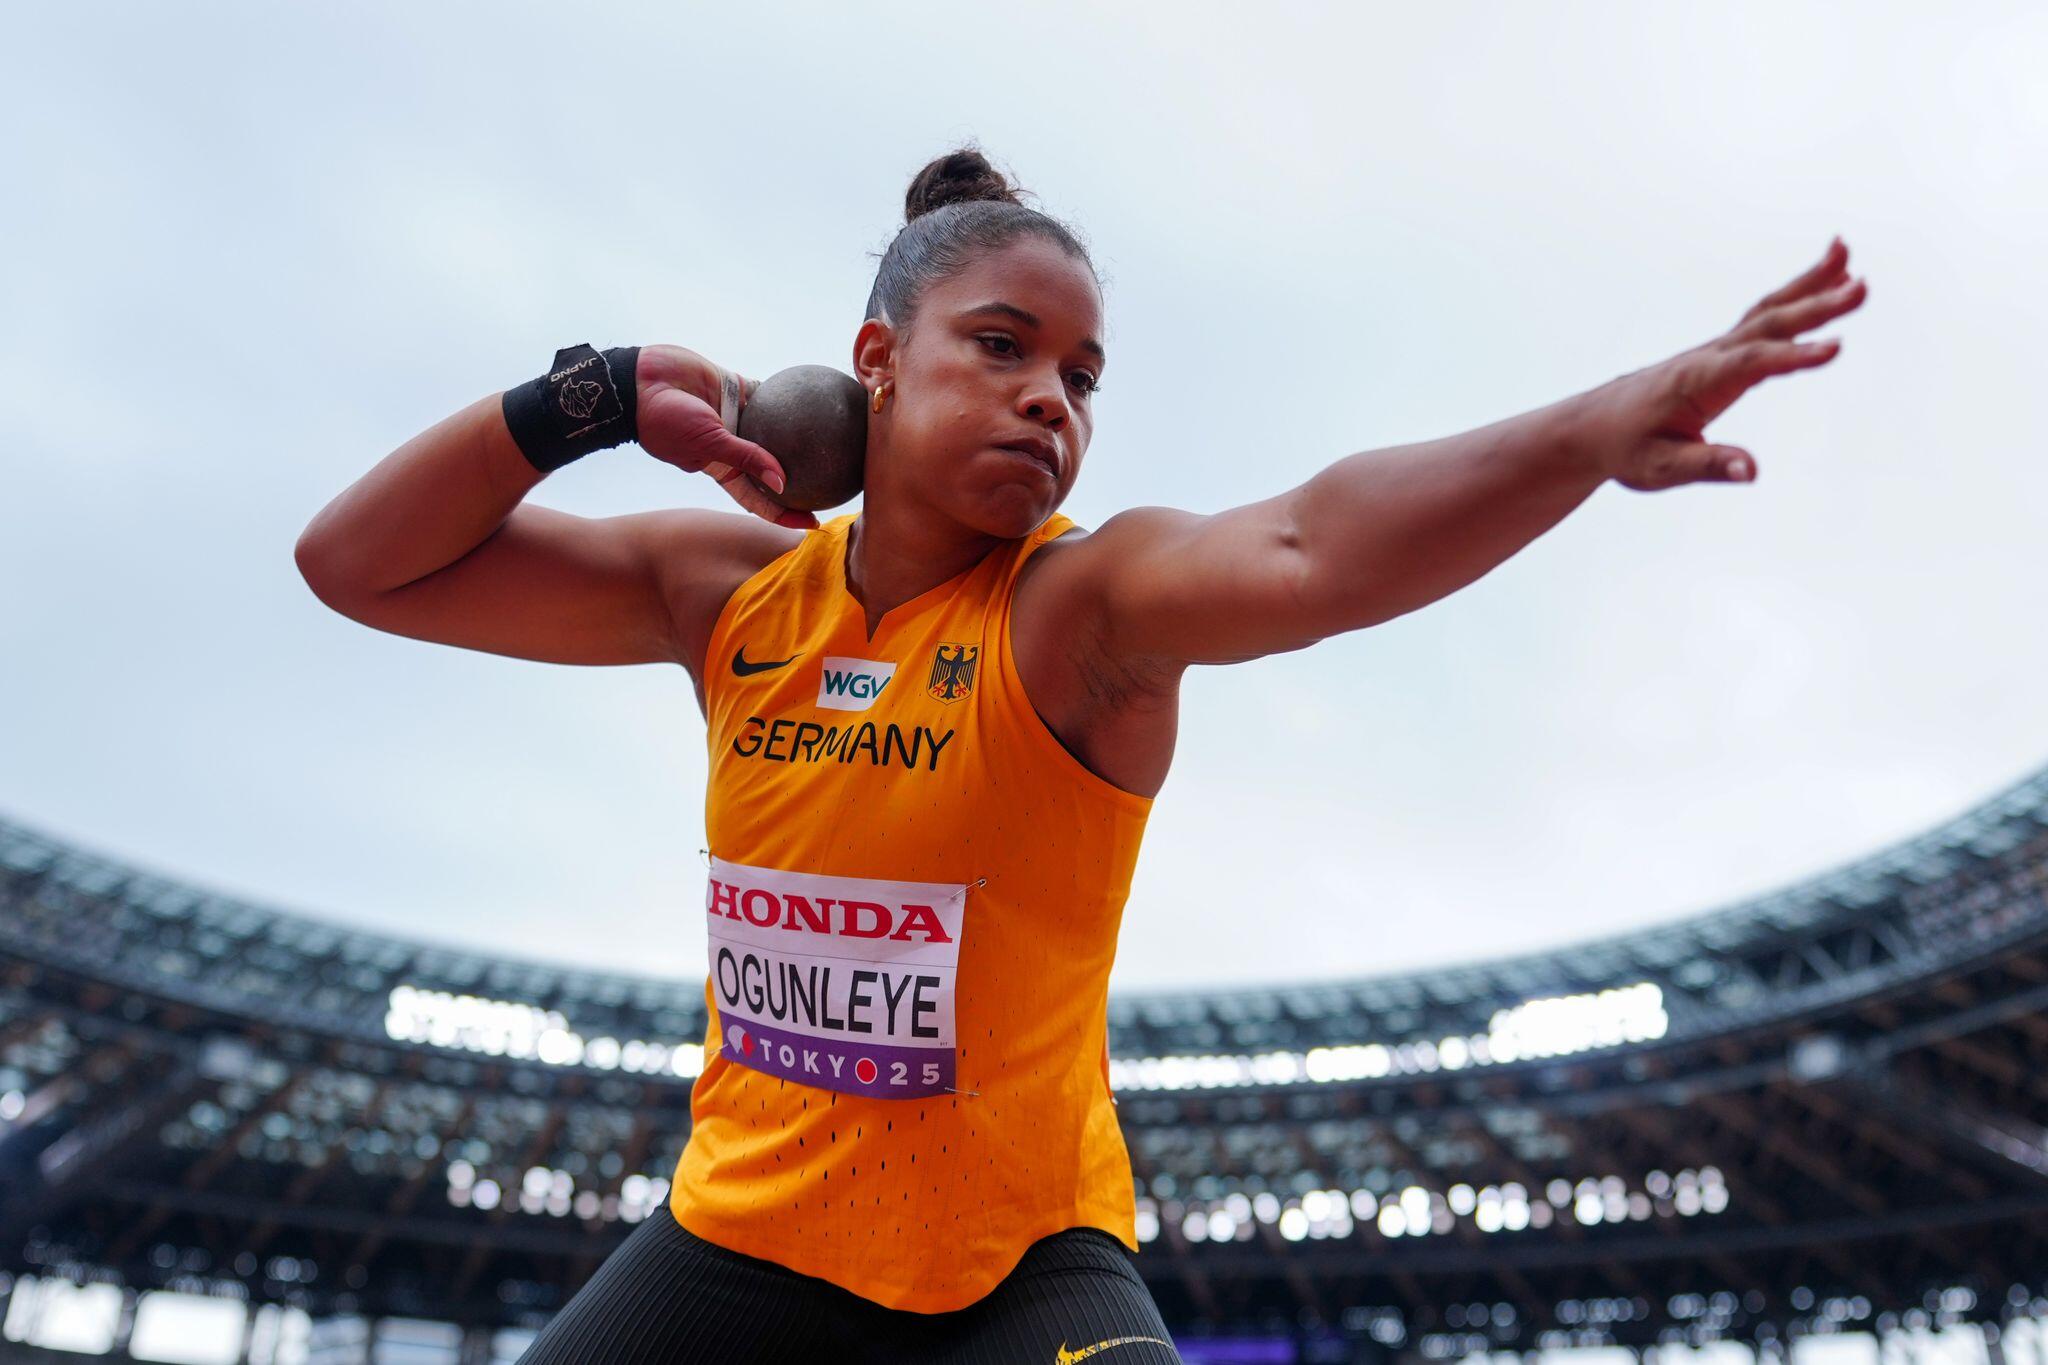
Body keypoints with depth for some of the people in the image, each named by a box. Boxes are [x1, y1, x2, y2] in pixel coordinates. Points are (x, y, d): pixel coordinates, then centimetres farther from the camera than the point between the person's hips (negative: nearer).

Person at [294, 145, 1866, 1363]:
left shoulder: (1084, 602, -17)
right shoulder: (732, 590, -5)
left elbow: (1308, 554, -39)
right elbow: (360, 563, -1)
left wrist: (1601, 425, -55)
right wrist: (601, 395, -13)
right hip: (738, 1237, 4)